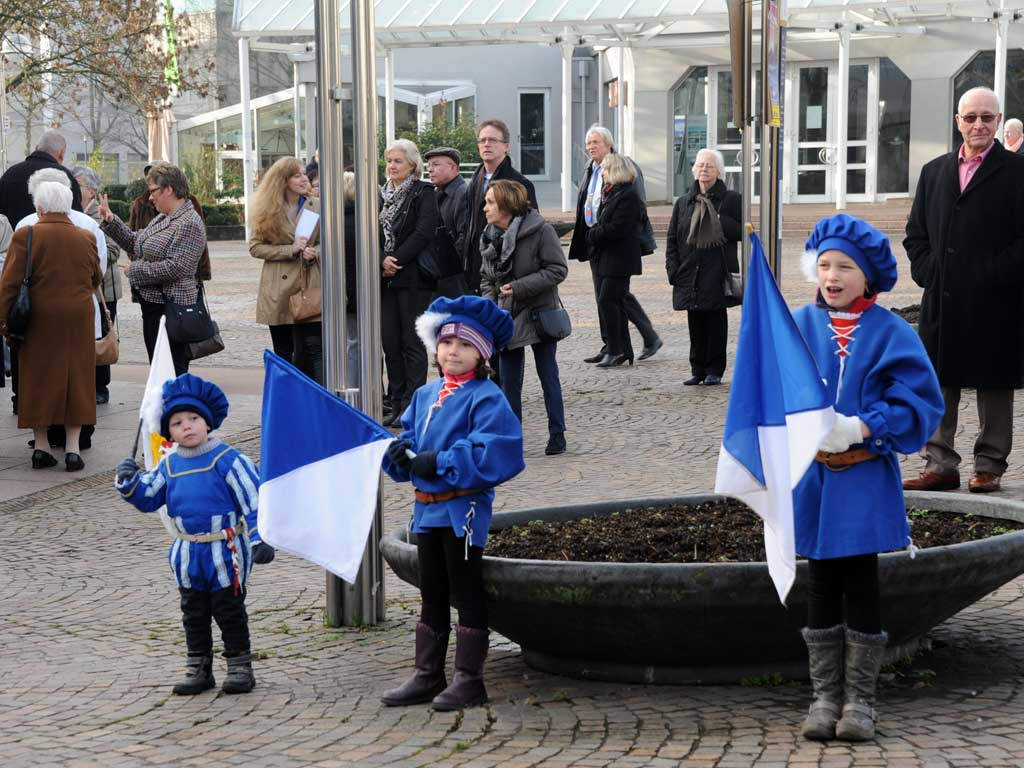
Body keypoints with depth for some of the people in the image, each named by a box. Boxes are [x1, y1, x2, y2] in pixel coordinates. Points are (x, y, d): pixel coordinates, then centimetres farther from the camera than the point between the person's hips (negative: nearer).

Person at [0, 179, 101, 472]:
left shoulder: (26, 236, -8)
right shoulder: (86, 238, 3)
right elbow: (96, 279, 14)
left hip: (39, 320, -2)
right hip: (78, 319, 2)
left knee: (39, 382, 8)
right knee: (75, 379, 7)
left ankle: (40, 448, 11)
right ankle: (73, 449, 3)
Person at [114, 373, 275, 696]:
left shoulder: (228, 460, -11)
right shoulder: (169, 466, 6)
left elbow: (254, 501, -11)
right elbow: (148, 497, 15)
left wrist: (259, 540, -17)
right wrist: (130, 481, -5)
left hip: (225, 552, -6)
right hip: (188, 555, 6)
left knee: (229, 612, 3)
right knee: (194, 614, 13)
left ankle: (240, 666, 13)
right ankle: (198, 668, 22)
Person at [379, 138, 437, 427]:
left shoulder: (423, 193, -2)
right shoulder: (382, 195, 15)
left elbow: (423, 233, -12)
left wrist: (397, 260, -16)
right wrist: (383, 261, -9)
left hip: (413, 276, -6)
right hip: (386, 278, 6)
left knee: (412, 342, -4)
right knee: (389, 341, 6)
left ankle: (413, 403, 0)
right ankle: (396, 402, 13)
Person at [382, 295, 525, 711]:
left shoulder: (486, 398, -12)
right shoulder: (424, 396, 12)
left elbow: (494, 454, -23)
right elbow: (410, 439, 18)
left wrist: (440, 463, -24)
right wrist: (399, 453, -7)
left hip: (464, 510, -8)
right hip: (427, 507, 8)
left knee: (466, 593, 1)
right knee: (432, 595, 15)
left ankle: (469, 679, 8)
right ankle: (427, 676, 23)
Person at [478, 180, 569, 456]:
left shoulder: (540, 231, -13)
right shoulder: (491, 238, 5)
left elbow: (558, 269, -14)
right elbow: (487, 277, 16)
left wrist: (520, 287, -19)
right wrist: (489, 301, -4)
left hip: (539, 315, -5)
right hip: (507, 317, 5)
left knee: (548, 376, 2)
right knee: (509, 381, 6)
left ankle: (557, 435, 9)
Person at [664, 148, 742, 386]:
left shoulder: (731, 200, 2)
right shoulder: (684, 203, 13)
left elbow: (741, 232, -4)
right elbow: (672, 239, 13)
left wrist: (720, 221, -19)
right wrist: (673, 269, 2)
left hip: (718, 274, -3)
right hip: (690, 274, 3)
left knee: (716, 323, -1)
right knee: (695, 324, 5)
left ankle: (714, 370, 6)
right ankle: (698, 369, 13)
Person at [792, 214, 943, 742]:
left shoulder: (890, 333, -4)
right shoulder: (798, 326, 2)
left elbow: (920, 401, -7)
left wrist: (862, 428, -18)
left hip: (865, 480, -2)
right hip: (812, 477, 2)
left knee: (860, 584, 2)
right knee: (822, 583, 9)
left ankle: (859, 698, 11)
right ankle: (825, 695, 17)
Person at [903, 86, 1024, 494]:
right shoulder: (934, 172, 13)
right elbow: (915, 234, 16)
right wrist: (926, 272, 1)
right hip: (941, 301, 5)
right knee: (938, 383, 6)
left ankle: (989, 467, 13)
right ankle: (940, 464, 13)